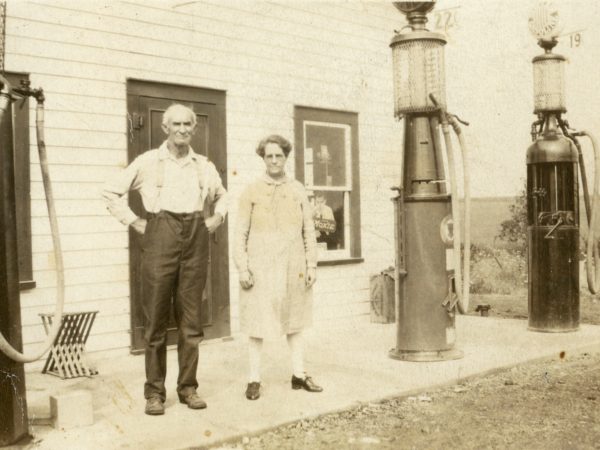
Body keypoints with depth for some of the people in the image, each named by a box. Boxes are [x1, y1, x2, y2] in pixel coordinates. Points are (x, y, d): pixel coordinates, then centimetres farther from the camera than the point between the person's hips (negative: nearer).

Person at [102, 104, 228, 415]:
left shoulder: (204, 166, 12)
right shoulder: (148, 162, 2)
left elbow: (221, 196, 30)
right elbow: (111, 192, 7)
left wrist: (216, 218, 13)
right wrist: (134, 222, 1)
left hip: (195, 241, 3)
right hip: (160, 239, -3)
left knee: (191, 321, 6)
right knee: (156, 321, 0)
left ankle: (188, 387, 16)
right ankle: (154, 392, 9)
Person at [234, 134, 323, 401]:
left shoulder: (298, 190, 8)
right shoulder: (251, 192, 1)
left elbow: (309, 231, 8)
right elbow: (241, 234, -1)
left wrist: (311, 265, 2)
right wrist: (242, 268, -8)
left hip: (293, 268, 3)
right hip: (261, 267, -2)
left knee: (294, 321, 11)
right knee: (257, 323, 2)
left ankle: (298, 375, 22)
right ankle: (254, 380, 11)